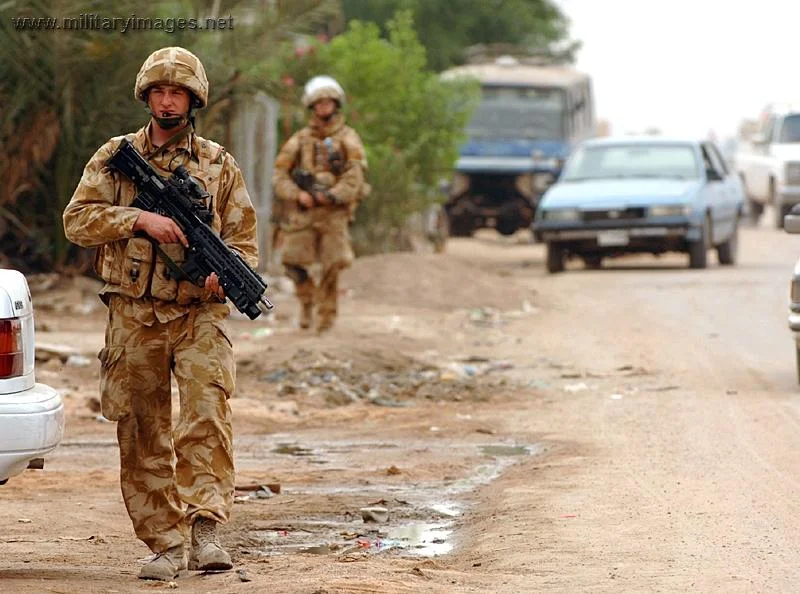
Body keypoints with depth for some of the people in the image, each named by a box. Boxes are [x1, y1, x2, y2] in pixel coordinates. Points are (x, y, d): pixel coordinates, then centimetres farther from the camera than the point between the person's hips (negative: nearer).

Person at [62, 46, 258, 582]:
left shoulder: (219, 165, 10)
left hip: (200, 316, -1)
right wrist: (140, 220, -14)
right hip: (134, 317, 1)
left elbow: (245, 237, 10)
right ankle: (165, 545, 11)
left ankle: (205, 528, -25)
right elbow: (77, 219, -1)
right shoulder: (115, 157, 8)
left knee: (208, 417, -21)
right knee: (142, 438, 3)